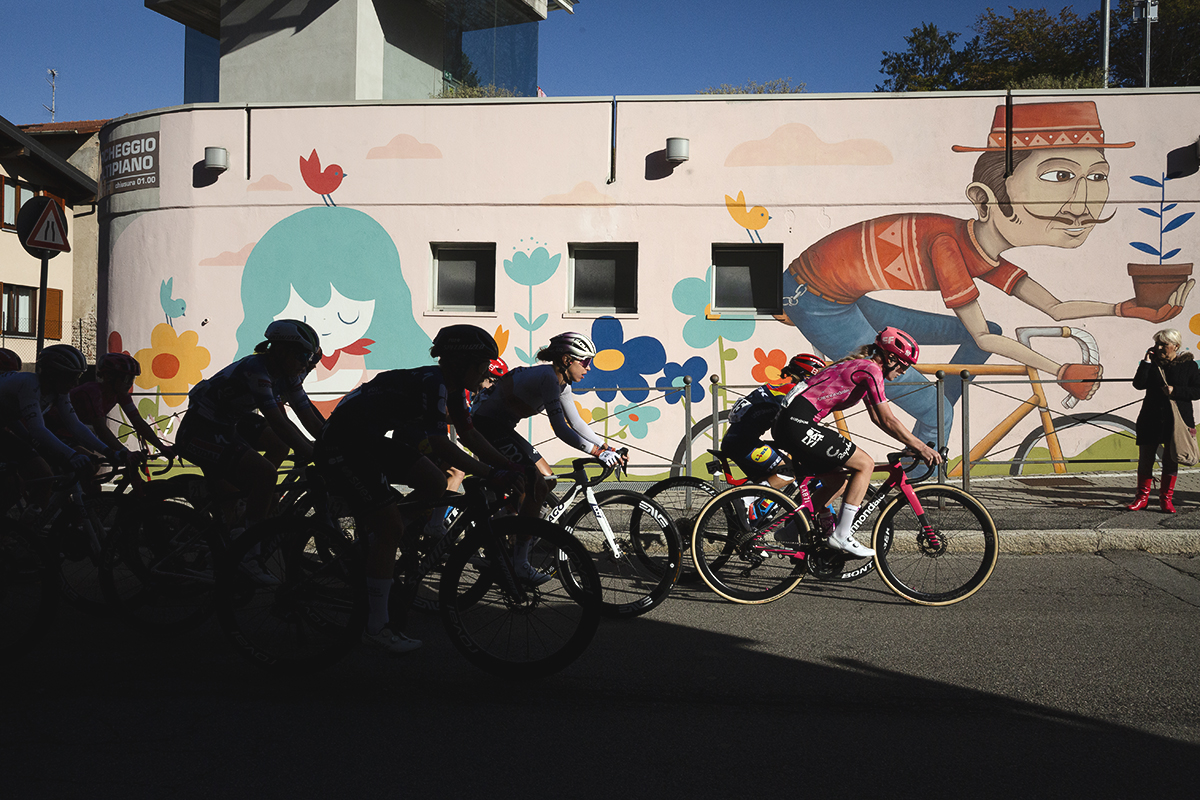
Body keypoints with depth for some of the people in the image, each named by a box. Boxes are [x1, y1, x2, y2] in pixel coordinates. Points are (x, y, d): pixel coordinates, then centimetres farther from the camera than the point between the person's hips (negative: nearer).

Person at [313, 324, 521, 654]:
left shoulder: (451, 386, 3)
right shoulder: (431, 383, -26)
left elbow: (470, 435, 10)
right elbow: (441, 446, -31)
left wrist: (510, 467, 2)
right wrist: (492, 473, -29)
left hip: (373, 440, 10)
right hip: (343, 445, -10)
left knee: (435, 485, 4)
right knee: (391, 527, -12)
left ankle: (372, 547, 17)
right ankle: (376, 627, -2)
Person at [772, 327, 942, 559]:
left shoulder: (860, 367, 22)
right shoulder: (871, 369, -8)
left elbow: (877, 418, 27)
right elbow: (888, 420, -12)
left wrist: (912, 444, 24)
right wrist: (920, 447, -7)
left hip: (787, 424, 10)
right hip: (799, 425, -10)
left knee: (837, 483, 17)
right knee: (865, 464, -5)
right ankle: (841, 535, -5)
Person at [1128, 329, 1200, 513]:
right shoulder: (1152, 363, 7)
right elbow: (1139, 384, -7)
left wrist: (1175, 391, -16)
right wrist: (1146, 362, -11)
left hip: (1177, 420, -1)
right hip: (1151, 419, 2)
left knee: (1171, 460, 4)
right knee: (1145, 458, 2)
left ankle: (1166, 498, 15)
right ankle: (1142, 497, 12)